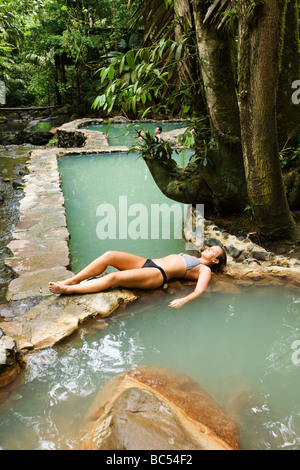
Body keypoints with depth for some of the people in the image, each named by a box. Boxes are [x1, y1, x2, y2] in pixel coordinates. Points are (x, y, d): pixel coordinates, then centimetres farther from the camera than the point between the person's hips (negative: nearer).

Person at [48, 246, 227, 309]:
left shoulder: (204, 270, 9)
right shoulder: (189, 258, 33)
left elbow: (199, 290, -9)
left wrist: (183, 300, -30)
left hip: (157, 275, -8)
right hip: (146, 263, 8)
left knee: (114, 277, -27)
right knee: (110, 255, -15)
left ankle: (68, 289, -20)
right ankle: (71, 280, -13)